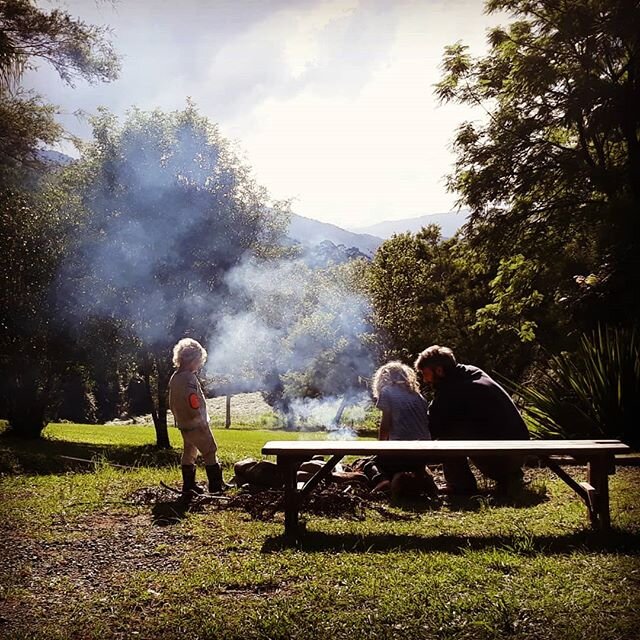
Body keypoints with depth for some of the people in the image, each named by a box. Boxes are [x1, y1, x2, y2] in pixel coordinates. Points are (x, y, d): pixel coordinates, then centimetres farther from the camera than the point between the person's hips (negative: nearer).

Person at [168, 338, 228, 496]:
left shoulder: (174, 378, 9)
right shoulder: (189, 378, -21)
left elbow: (172, 403, 16)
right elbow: (193, 403, -26)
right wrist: (202, 422, -18)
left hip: (183, 424, 9)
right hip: (196, 424, -9)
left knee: (189, 453, 15)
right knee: (210, 452, 1)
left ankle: (188, 486, 19)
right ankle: (216, 485, 4)